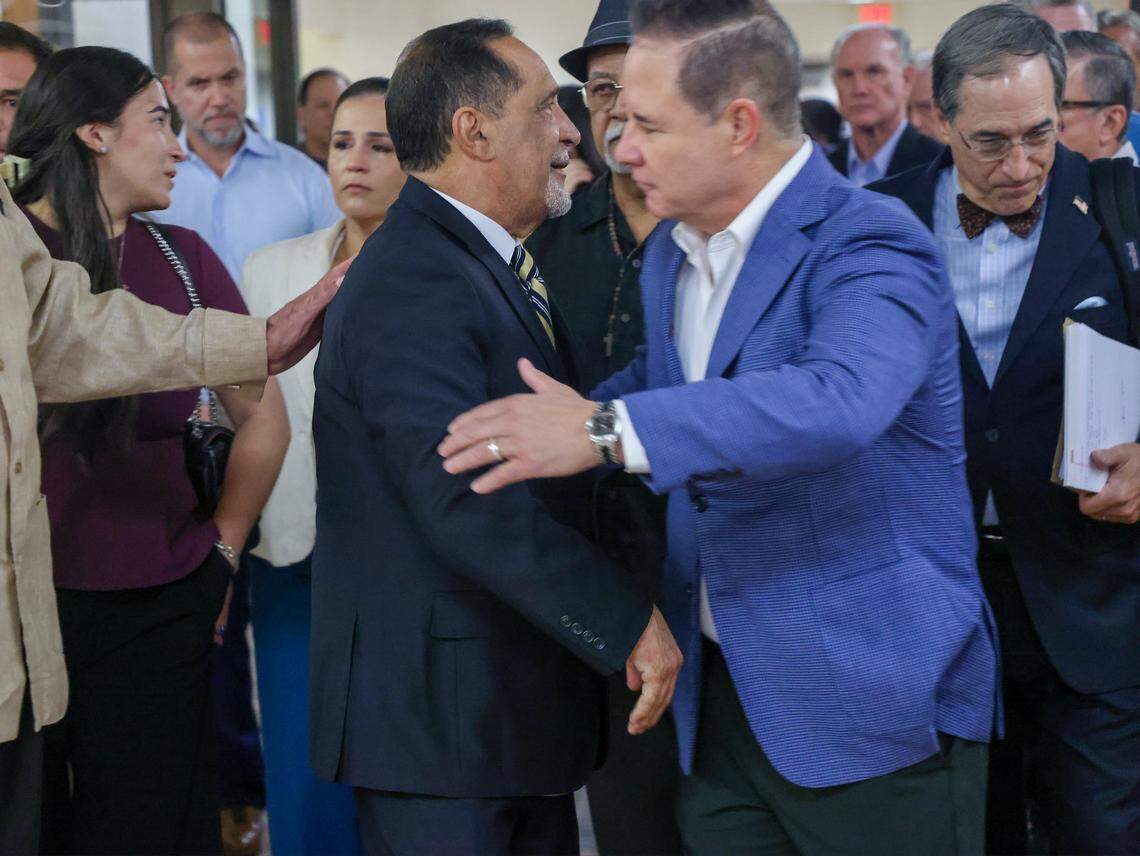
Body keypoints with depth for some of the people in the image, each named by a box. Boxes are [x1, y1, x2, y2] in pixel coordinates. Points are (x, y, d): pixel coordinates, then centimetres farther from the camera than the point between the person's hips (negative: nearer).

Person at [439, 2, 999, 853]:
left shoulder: (870, 246, -16)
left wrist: (604, 430, -39)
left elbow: (838, 399, -36)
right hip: (719, 693, 7)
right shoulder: (671, 253, 12)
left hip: (872, 704, -7)